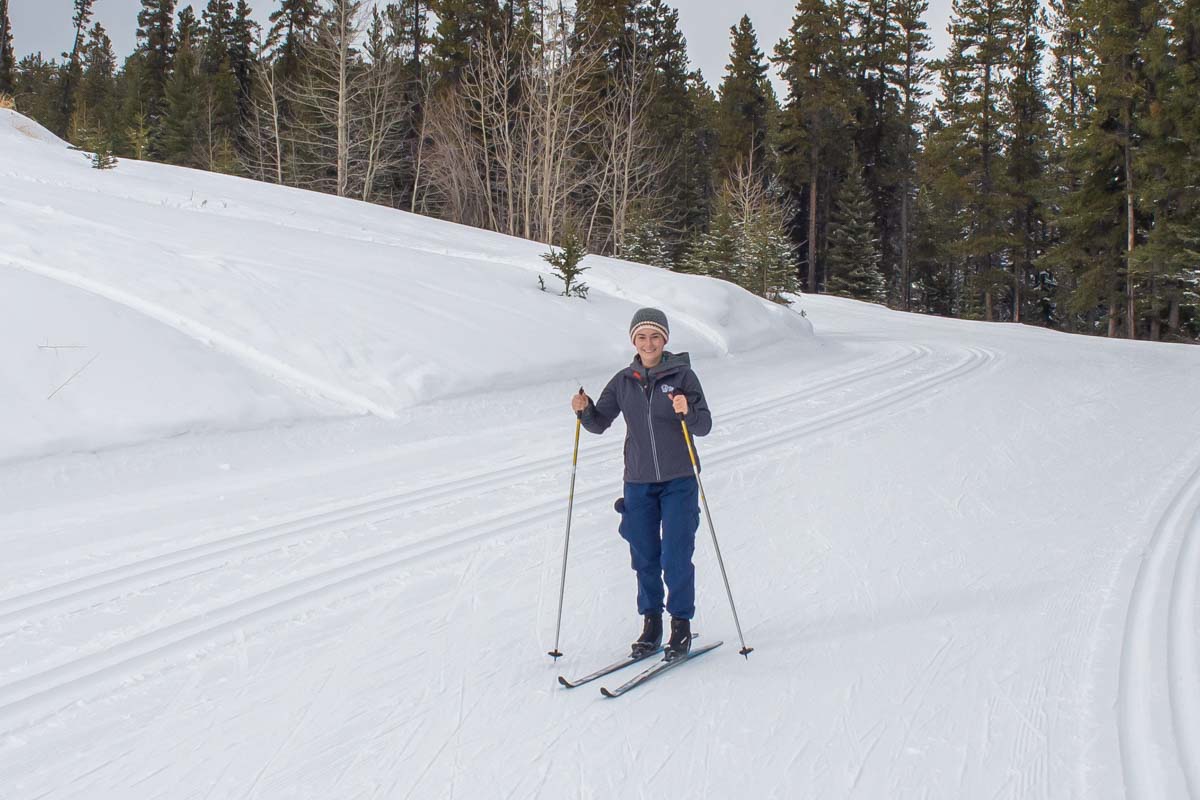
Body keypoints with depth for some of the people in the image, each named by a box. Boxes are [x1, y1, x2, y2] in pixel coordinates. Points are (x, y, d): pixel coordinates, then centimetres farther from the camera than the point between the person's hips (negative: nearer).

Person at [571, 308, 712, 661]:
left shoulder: (682, 375, -4)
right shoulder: (623, 381, 5)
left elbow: (704, 426, -8)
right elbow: (599, 423, 6)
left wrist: (687, 411, -28)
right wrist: (585, 409, -14)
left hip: (679, 480, -3)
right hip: (638, 482, 3)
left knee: (676, 557, -4)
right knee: (644, 557, 9)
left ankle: (682, 624, 13)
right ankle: (650, 622, 23)